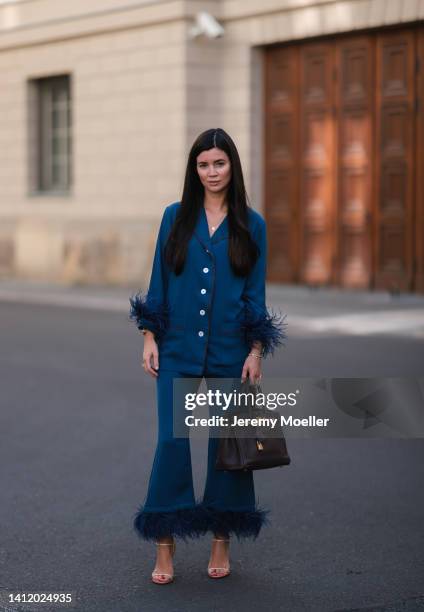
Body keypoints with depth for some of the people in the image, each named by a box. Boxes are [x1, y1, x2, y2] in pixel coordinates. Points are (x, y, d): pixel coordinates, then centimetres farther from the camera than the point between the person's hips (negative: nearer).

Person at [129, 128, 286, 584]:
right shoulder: (175, 217, 5)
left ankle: (221, 542, 19)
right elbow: (159, 281, 6)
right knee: (171, 441, -5)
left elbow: (256, 292, 3)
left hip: (229, 351, 0)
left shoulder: (251, 225, 3)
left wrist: (256, 350, -3)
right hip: (179, 348, 0)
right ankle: (165, 545, 5)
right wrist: (149, 337, -1)